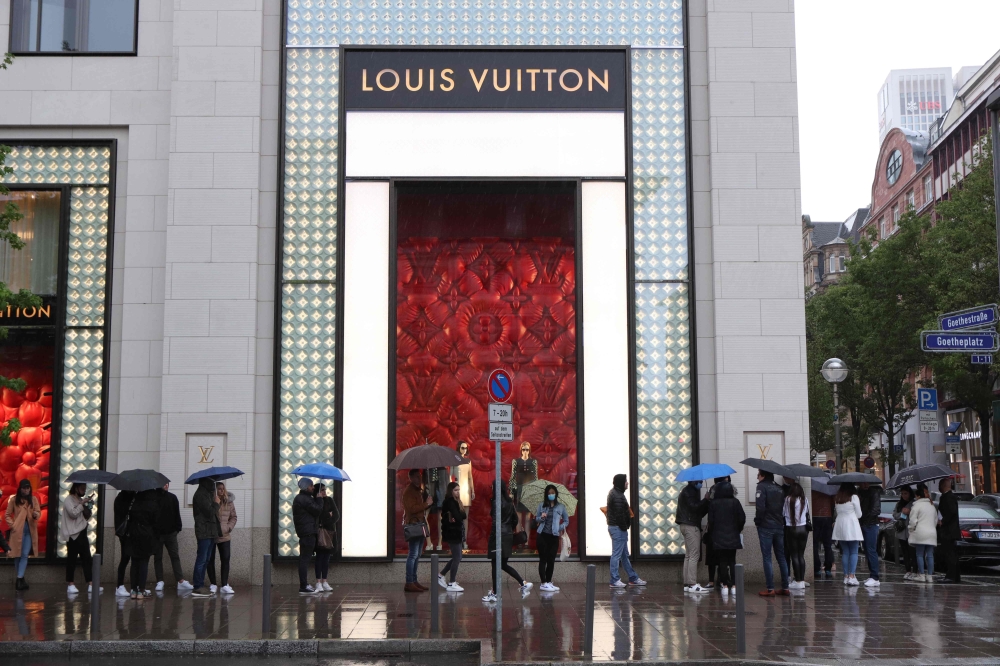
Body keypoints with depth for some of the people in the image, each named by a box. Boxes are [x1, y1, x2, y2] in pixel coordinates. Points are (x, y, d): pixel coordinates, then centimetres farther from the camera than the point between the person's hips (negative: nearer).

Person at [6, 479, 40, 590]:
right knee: (18, 555, 4)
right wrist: (12, 525, -9)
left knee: (25, 555, -6)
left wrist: (36, 515, -22)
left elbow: (39, 513, 0)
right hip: (18, 531, -1)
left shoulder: (33, 499, 4)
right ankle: (21, 578, 15)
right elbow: (7, 515, 4)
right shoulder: (14, 500, 0)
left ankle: (19, 579, -8)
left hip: (30, 531, 1)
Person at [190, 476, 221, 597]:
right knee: (202, 560, -8)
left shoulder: (207, 494, 19)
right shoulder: (201, 495, -12)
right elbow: (210, 512, -19)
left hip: (210, 532, 10)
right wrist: (216, 503, -4)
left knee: (205, 560, 11)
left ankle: (199, 586, 15)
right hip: (204, 532, -10)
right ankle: (197, 587, -7)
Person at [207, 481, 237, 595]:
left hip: (224, 536, 3)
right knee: (210, 560, 5)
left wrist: (229, 527, -2)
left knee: (225, 559, -2)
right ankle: (213, 584, 15)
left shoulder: (229, 502, 4)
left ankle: (224, 585, 2)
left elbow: (233, 517, 11)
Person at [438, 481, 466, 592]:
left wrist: (456, 518, -17)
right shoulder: (450, 502, -15)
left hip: (456, 534, 9)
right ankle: (452, 584, 2)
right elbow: (459, 517, -24)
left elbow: (463, 515, 3)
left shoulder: (455, 502, 15)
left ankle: (440, 576, 23)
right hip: (453, 534, -9)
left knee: (456, 557, 15)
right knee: (457, 558, -4)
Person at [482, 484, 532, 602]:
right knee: (503, 565, 17)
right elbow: (515, 519, 16)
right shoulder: (509, 502, 11)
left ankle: (494, 594, 4)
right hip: (508, 536, 8)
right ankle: (524, 583, 8)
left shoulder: (496, 502, -13)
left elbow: (495, 522, -19)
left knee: (495, 565, 0)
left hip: (499, 535, -8)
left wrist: (492, 538, -17)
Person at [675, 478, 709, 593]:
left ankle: (687, 584, 13)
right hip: (691, 526, -11)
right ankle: (692, 584, -14)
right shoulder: (689, 492, -11)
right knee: (694, 555, -12)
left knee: (689, 556, 11)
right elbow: (695, 507, -21)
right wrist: (707, 500, -19)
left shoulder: (689, 491, 20)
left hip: (689, 525, 11)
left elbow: (697, 508, 17)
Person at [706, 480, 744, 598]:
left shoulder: (713, 504, -5)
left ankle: (724, 585, 0)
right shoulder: (735, 502, -2)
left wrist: (711, 534, 8)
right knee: (732, 561, 8)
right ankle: (734, 585, 2)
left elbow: (711, 521, -6)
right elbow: (742, 518, -3)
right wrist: (738, 530, 13)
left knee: (722, 562, 4)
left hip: (718, 538, -1)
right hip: (732, 537, 1)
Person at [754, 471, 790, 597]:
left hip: (765, 527, -6)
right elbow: (784, 507, 10)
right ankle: (785, 587, 10)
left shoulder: (762, 487, -7)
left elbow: (760, 507, -16)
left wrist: (757, 521, -4)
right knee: (781, 558, 10)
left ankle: (770, 589, -4)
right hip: (779, 526, 6)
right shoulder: (779, 488, 14)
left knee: (767, 558, -3)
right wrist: (781, 521, 11)